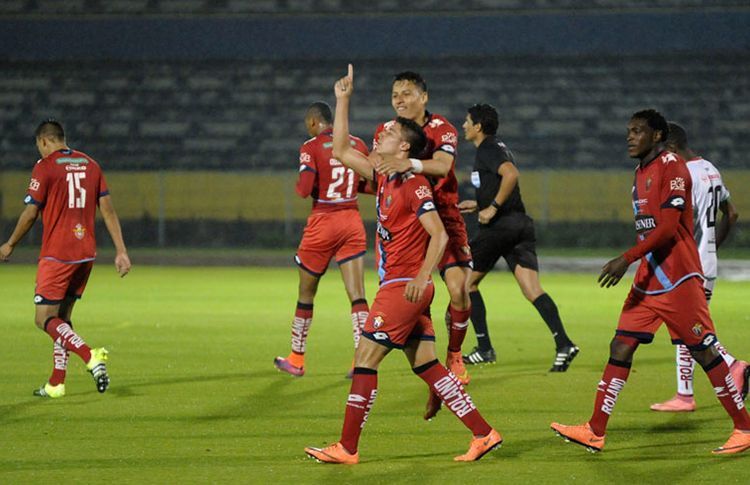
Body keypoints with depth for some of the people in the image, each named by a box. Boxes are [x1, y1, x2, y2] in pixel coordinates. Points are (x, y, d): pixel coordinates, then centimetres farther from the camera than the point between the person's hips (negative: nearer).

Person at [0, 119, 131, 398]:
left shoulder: (45, 167, -7)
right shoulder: (90, 164, 10)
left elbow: (30, 214, -6)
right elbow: (108, 210, 7)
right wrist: (120, 251, 7)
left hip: (56, 254, -7)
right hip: (85, 253, 7)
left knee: (45, 319, -4)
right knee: (62, 317, 15)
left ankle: (90, 356, -26)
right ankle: (56, 384, 13)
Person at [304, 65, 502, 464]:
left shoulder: (413, 186, -13)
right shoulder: (384, 178, 13)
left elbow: (439, 235, -18)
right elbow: (341, 152, 21)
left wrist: (421, 278, -27)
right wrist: (343, 101, 18)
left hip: (405, 287, -9)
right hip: (395, 285, 9)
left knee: (365, 359, -6)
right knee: (425, 366, 7)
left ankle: (347, 448, -3)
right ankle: (483, 434, 7)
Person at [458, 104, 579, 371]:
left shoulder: (488, 149, -7)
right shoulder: (498, 147, 23)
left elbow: (511, 174, -26)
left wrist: (492, 208, -21)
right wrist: (478, 205, 28)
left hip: (499, 226, -9)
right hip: (521, 223, 9)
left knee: (467, 282, 9)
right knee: (532, 290, -4)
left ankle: (484, 348, 9)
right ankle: (563, 344, -22)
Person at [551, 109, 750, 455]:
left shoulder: (672, 166, -11)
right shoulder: (641, 173, 16)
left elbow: (668, 226, -20)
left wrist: (627, 258, -24)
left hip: (678, 280, -9)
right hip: (648, 280, 9)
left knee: (704, 352, -6)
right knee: (621, 347, 3)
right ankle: (595, 432, 4)